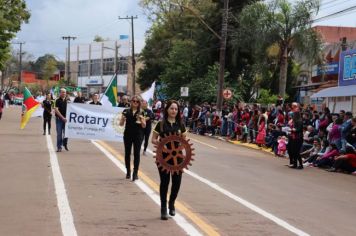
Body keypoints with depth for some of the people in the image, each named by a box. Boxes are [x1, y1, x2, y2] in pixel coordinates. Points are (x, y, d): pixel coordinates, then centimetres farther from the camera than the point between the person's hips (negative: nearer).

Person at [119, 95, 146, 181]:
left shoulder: (141, 113, 2)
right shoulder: (126, 111, 2)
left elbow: (144, 126, 0)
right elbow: (121, 124, 3)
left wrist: (141, 119, -18)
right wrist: (123, 118, -18)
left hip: (138, 135, -1)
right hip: (128, 135, 1)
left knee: (136, 153, -4)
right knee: (127, 153, 8)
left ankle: (135, 173, -4)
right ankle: (128, 171, 21)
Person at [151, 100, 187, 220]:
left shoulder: (180, 124, 8)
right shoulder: (161, 124, -1)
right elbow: (153, 139, 1)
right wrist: (159, 142, -18)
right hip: (163, 156, -2)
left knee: (177, 181, 1)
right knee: (164, 181, 1)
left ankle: (171, 203, 29)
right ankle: (163, 208, 14)